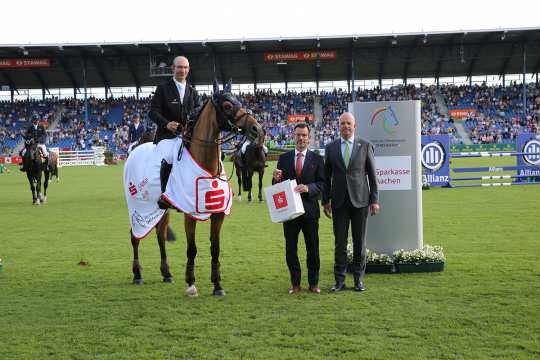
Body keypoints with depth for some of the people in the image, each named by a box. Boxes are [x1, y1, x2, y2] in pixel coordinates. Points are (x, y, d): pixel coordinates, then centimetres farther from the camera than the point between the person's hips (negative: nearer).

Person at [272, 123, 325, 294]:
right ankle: (295, 283, 15)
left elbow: (322, 184, -4)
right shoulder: (284, 158, 7)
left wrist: (308, 188, -22)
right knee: (291, 248, 6)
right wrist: (276, 179, -16)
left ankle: (313, 282, 16)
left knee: (313, 248, 5)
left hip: (310, 209, -1)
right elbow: (278, 186, 7)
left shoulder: (317, 159, 3)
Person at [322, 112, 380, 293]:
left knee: (359, 242, 4)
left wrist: (375, 200, -1)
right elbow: (327, 176, 10)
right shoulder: (331, 148, 6)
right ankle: (340, 280, 8)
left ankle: (358, 278, 14)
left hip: (360, 201, -1)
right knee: (340, 242, 2)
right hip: (339, 201, 1)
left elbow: (372, 174, 3)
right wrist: (326, 201, 6)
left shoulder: (365, 146, 2)